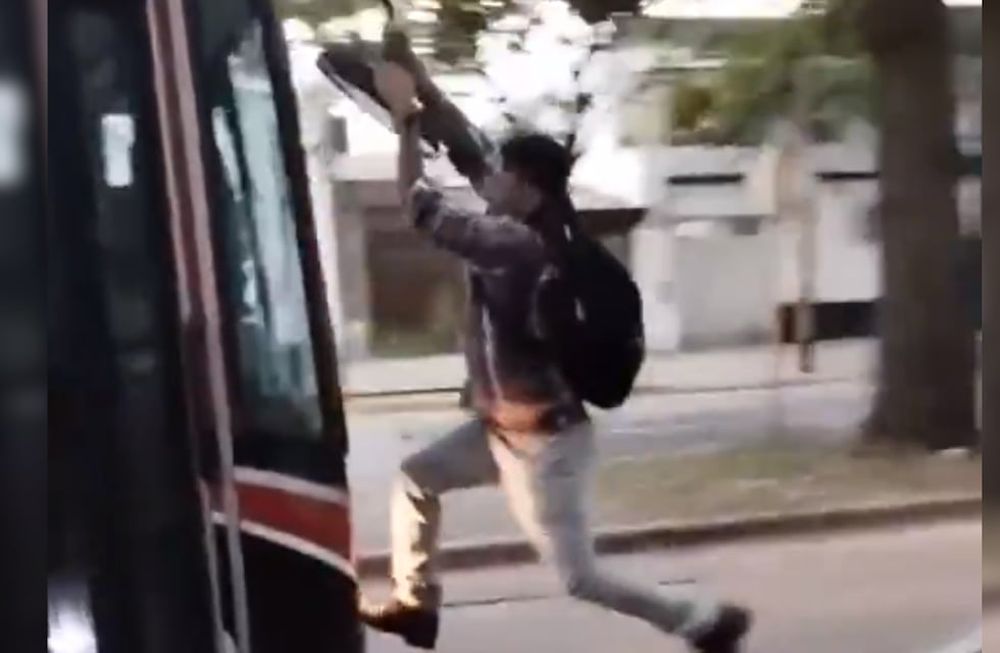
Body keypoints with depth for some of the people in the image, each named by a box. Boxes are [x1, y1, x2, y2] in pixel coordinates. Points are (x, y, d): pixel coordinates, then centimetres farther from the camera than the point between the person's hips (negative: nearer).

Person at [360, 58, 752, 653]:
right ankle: (416, 604, 29)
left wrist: (406, 117, -17)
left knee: (580, 578, 1)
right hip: (509, 427, 10)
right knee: (416, 478, 19)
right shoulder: (537, 233, -1)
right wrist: (425, 93, 9)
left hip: (541, 442, -10)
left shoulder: (514, 244, -27)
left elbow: (422, 209, -23)